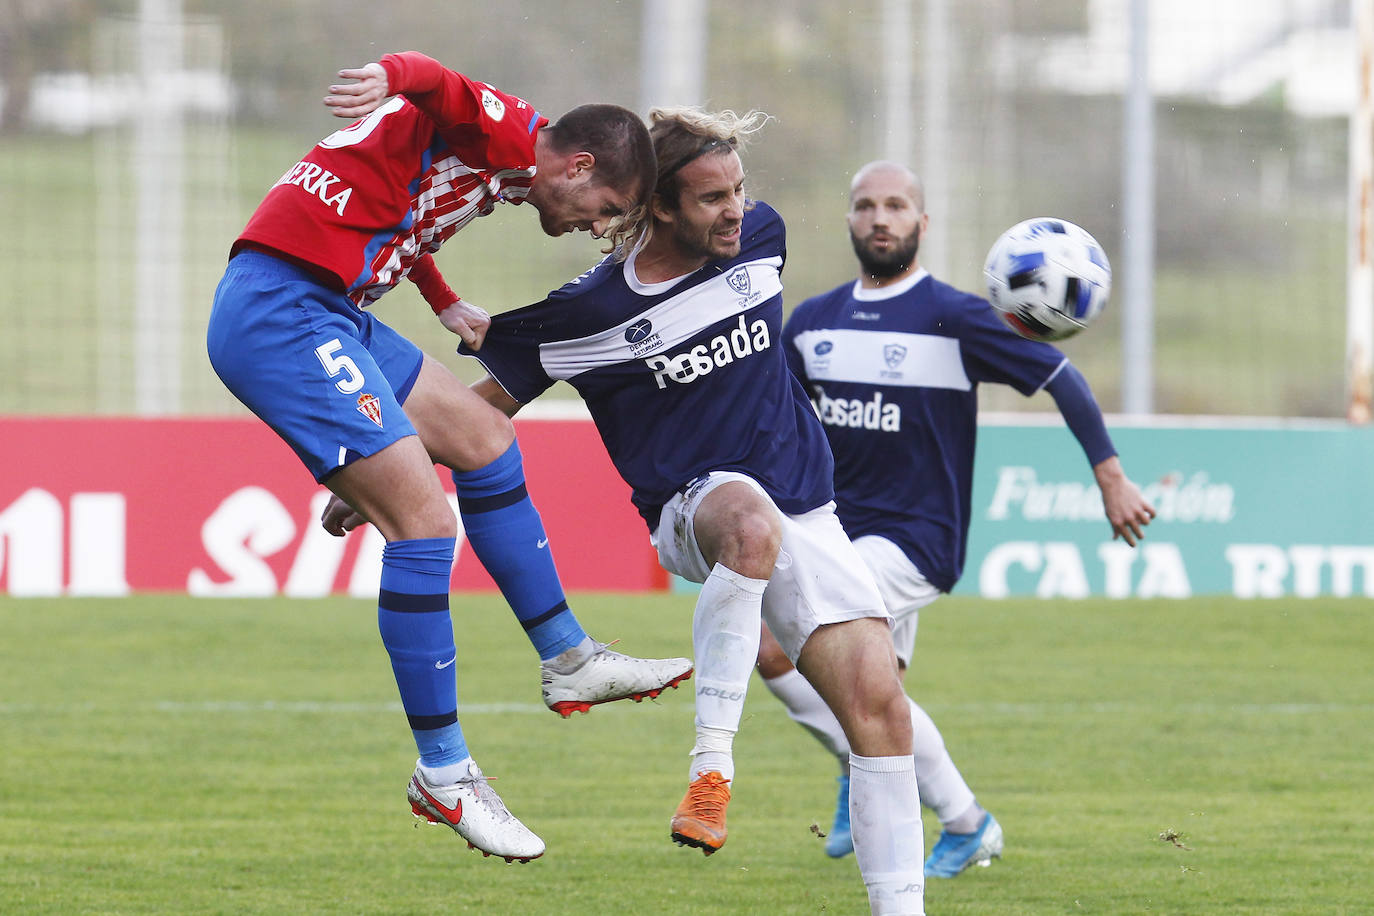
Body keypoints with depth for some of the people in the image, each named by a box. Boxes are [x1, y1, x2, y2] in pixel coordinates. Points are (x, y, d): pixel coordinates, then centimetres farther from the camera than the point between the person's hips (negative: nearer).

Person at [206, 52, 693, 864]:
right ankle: (444, 773, -7)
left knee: (483, 437, 20)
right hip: (279, 311, -11)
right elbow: (435, 84, -31)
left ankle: (569, 661, 31)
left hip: (329, 310, 11)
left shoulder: (493, 163, 19)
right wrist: (391, 78, -51)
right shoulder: (508, 135, -10)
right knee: (423, 519, -14)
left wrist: (445, 305, 42)